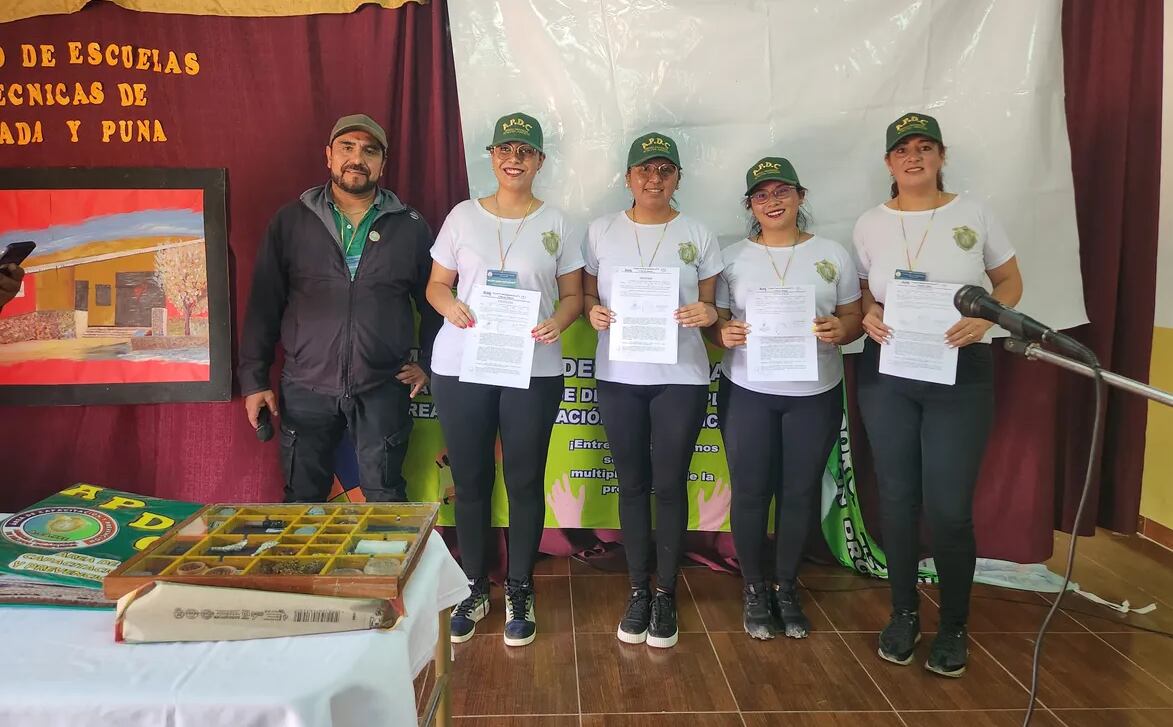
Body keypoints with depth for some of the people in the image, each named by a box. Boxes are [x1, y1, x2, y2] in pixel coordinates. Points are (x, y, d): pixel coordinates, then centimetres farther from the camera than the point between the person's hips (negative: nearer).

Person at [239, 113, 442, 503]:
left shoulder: (410, 227, 5)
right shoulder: (291, 221, 4)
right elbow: (263, 305, 5)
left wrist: (426, 363, 4)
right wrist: (254, 379, 2)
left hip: (383, 388, 0)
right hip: (305, 387, 1)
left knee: (386, 503, 7)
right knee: (302, 501, 10)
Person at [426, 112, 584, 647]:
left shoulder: (557, 224, 6)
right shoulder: (463, 216, 7)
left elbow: (573, 294, 6)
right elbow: (437, 284, 10)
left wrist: (559, 321, -15)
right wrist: (448, 305, -13)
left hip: (533, 369, -1)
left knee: (525, 481, 5)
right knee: (470, 480, 8)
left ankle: (519, 591, 22)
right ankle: (474, 588, 25)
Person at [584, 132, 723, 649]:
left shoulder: (698, 235, 4)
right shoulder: (601, 231, 5)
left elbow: (711, 306, 7)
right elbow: (586, 294, 11)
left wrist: (708, 313, -15)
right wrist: (593, 312, -11)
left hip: (681, 377, -1)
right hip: (618, 376, 1)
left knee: (670, 484, 4)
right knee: (632, 483, 9)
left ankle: (666, 592, 20)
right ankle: (638, 589, 23)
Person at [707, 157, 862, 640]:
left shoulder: (833, 254, 5)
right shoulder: (732, 257, 4)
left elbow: (855, 317, 7)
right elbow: (714, 321, 4)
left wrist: (841, 329, -16)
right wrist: (723, 333, -19)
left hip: (815, 393, 1)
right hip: (747, 392, 0)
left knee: (800, 491, 8)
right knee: (750, 490, 4)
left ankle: (787, 587, 27)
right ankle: (754, 588, 23)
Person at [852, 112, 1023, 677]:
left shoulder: (973, 213, 1)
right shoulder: (870, 224, 4)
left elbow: (1010, 281, 7)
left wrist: (984, 318, -12)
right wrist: (868, 317, -11)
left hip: (960, 374, -2)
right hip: (886, 373, 2)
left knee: (949, 507, -2)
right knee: (897, 498, 9)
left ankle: (953, 626, 19)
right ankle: (904, 613, 28)